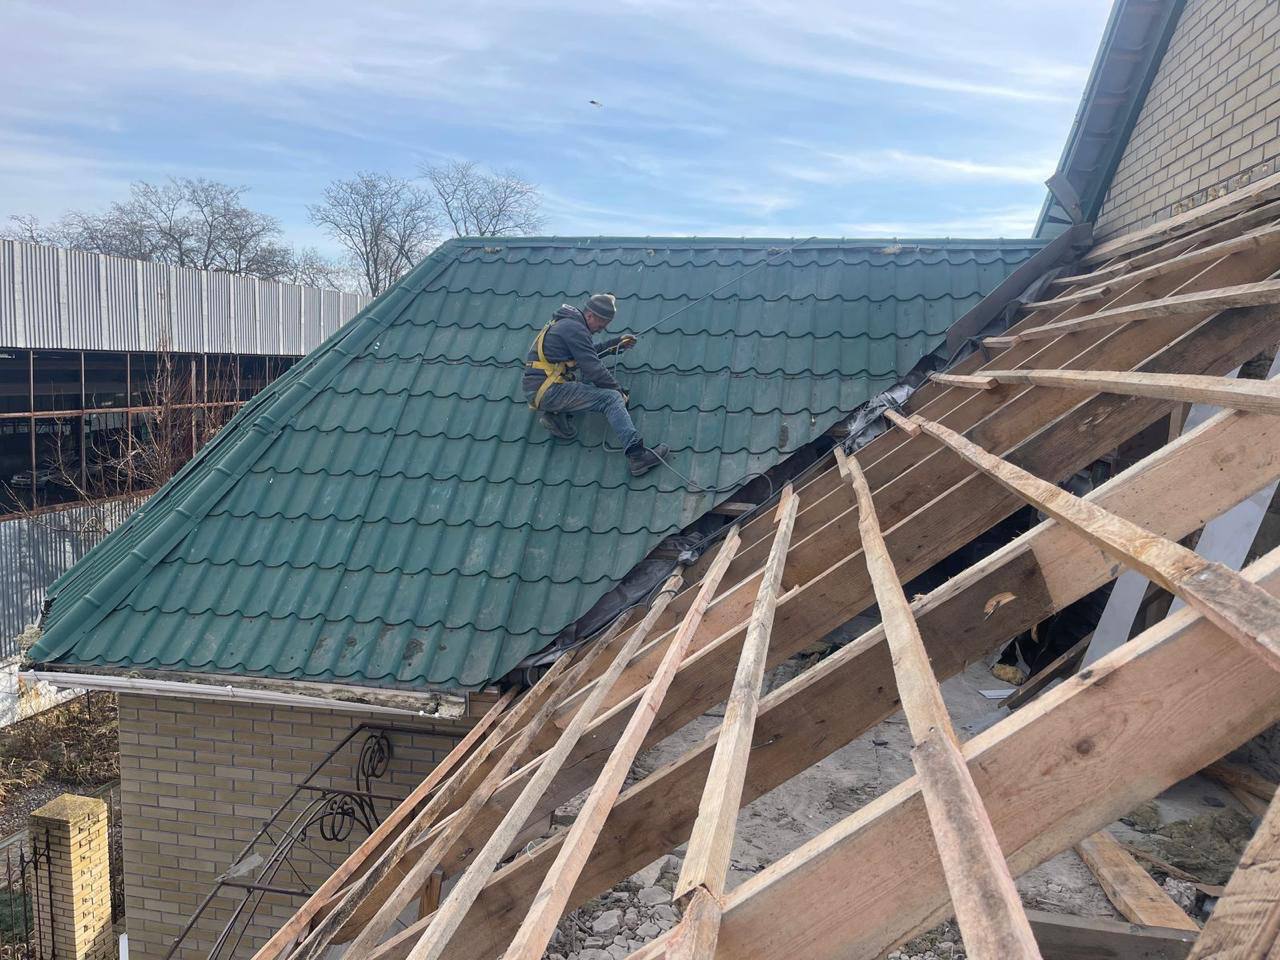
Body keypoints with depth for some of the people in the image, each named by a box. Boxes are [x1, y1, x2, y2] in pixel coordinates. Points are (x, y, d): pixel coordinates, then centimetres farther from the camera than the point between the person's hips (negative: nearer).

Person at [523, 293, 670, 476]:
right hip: (549, 390, -10)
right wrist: (619, 391, -1)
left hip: (534, 391, 10)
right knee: (612, 398, -12)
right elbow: (594, 368, -12)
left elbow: (589, 353, 37)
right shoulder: (574, 328, -10)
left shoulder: (566, 323, 21)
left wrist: (616, 343, 35)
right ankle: (636, 455, -26)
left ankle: (555, 413, 1)